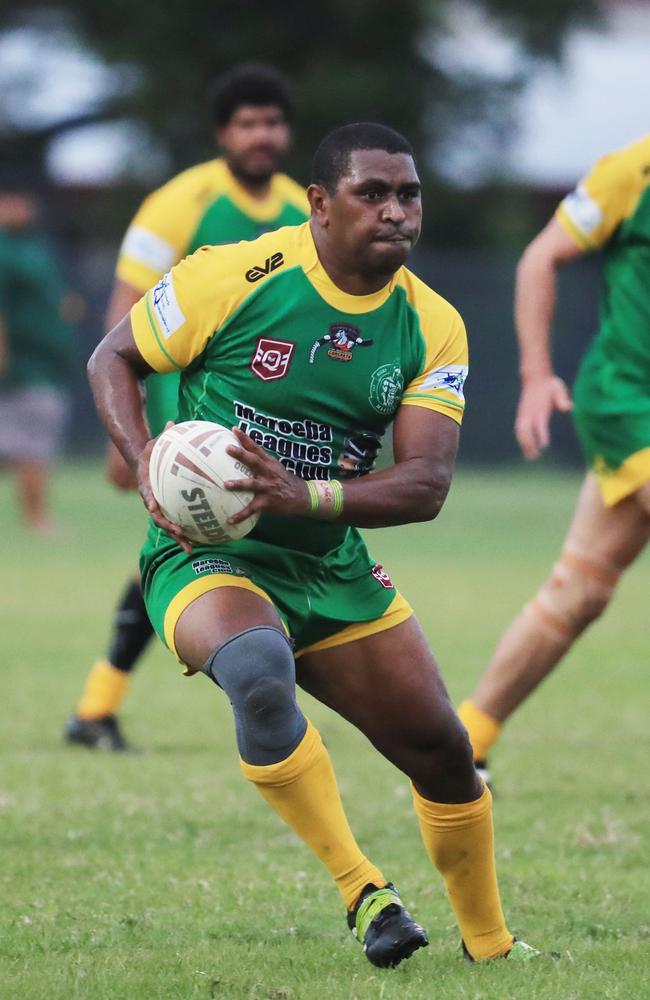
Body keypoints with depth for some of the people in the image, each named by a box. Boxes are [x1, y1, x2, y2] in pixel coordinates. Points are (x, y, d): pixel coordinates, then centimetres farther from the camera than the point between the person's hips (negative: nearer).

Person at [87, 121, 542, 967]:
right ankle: (361, 891, -26)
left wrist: (306, 495, -28)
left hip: (333, 568, 5)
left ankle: (490, 944, 31)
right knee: (258, 668, -38)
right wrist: (145, 464, -20)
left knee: (443, 754, 5)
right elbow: (112, 359, -2)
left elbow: (426, 485, -10)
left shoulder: (433, 326, -3)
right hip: (203, 554, -5)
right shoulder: (234, 277, -15)